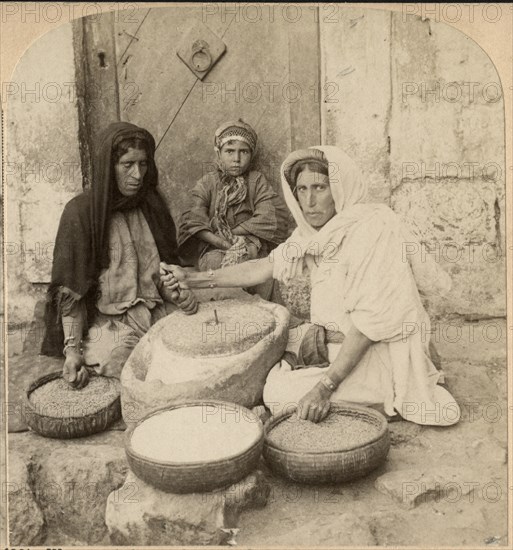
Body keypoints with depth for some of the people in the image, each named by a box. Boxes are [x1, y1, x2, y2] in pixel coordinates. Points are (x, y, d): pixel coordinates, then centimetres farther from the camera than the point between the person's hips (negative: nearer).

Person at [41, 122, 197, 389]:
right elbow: (70, 289, -7)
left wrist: (178, 294, -4)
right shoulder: (80, 212, -6)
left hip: (158, 313, 5)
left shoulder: (150, 204, 10)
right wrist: (72, 349, -15)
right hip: (107, 322, -5)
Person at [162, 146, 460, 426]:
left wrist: (325, 387, -29)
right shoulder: (316, 229, 1)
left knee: (282, 393, -16)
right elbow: (267, 266, 4)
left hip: (378, 352, -8)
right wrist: (194, 279, 1)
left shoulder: (372, 229, -24)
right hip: (334, 338, 8)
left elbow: (369, 322, -27)